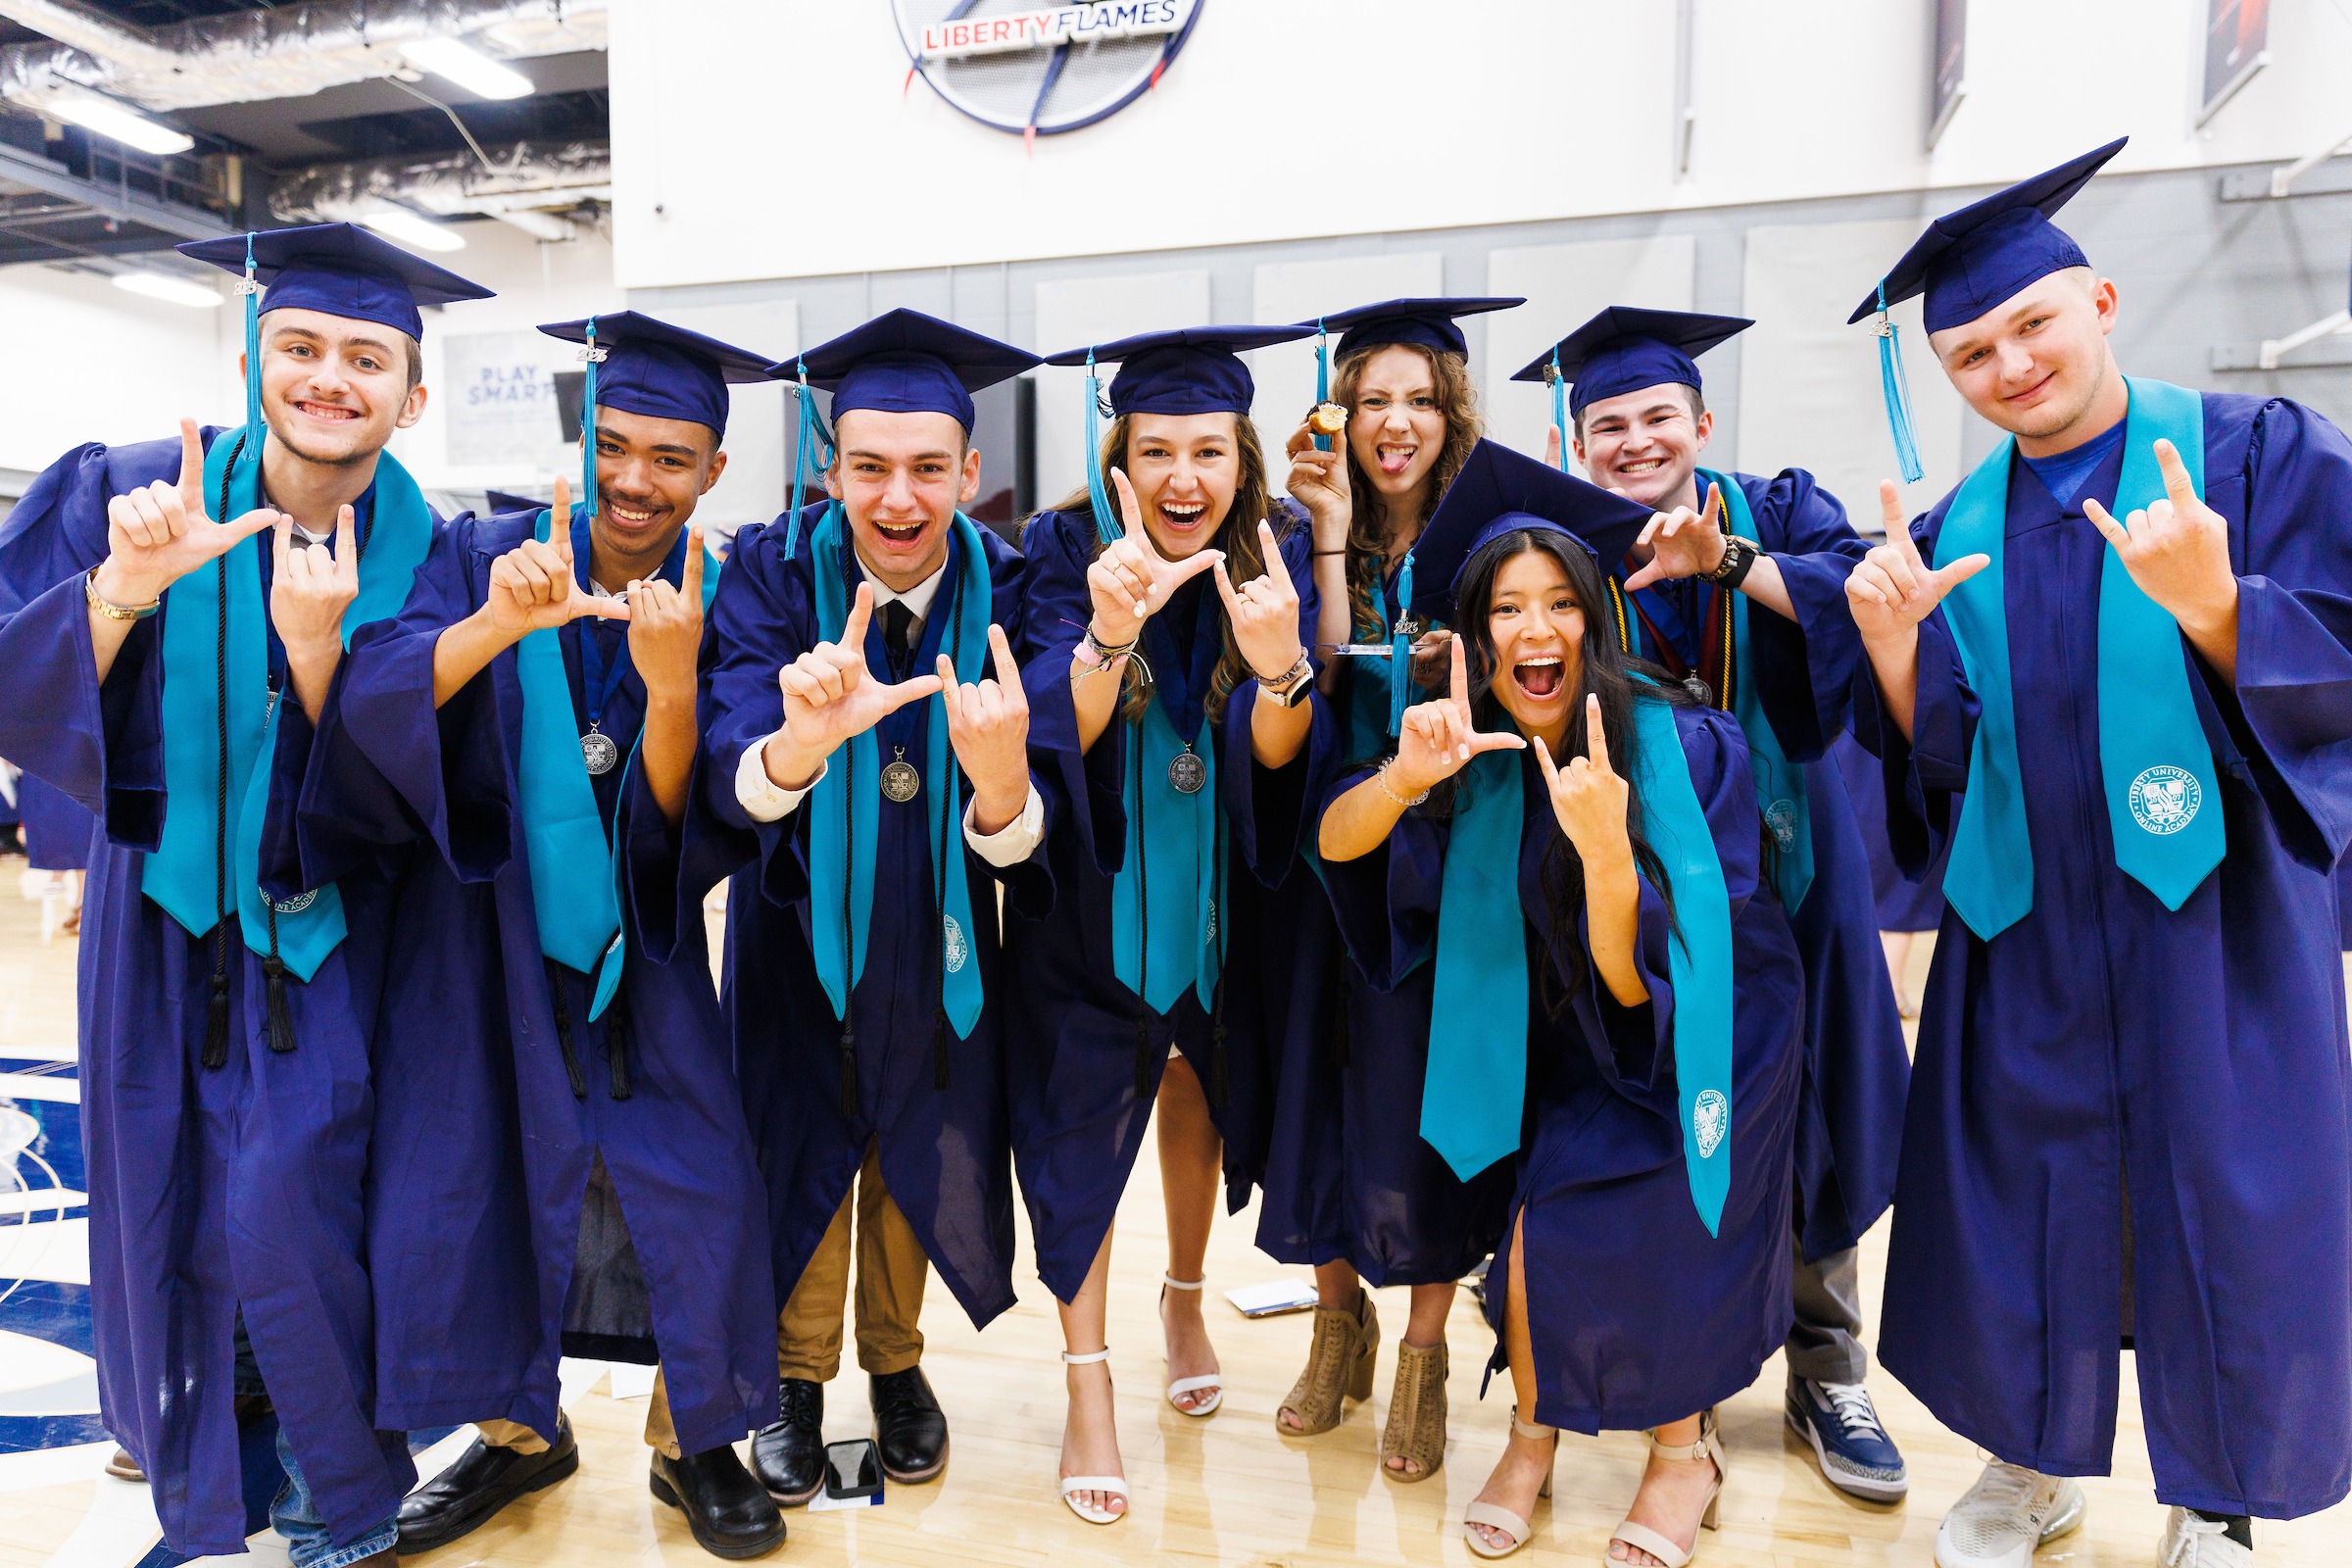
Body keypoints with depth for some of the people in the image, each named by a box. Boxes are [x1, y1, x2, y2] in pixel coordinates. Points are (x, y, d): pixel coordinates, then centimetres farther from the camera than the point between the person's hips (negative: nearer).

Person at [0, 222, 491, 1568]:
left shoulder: (426, 562, -10)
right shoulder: (123, 497, -6)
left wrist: (317, 647, -30)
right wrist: (126, 585, -29)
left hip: (326, 933, -2)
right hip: (166, 916, 2)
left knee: (285, 1214, -8)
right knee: (168, 1207, 12)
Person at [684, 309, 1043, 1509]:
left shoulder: (1003, 592, -19)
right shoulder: (772, 571, -19)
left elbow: (1020, 847, -27)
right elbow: (731, 783, -32)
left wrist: (1000, 779, -51)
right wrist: (804, 738, -54)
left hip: (932, 934, 1)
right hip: (798, 912, -1)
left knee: (919, 1141, 15)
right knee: (799, 1138, 12)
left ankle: (896, 1359, 41)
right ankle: (799, 1371, 37)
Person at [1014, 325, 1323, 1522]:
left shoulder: (1276, 553, -12)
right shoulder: (1067, 545, -15)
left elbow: (1279, 754, -21)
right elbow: (1062, 731, -26)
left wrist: (1279, 663, -42)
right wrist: (1109, 631, -45)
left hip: (1219, 885, 2)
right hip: (1091, 883, -2)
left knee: (1200, 1083, 19)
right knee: (1082, 1110, 0)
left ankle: (1185, 1297, 44)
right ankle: (1087, 1386, 15)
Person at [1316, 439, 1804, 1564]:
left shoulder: (1687, 749, -24)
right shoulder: (1479, 752, -13)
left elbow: (1636, 987, -26)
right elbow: (1334, 842, -24)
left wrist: (1605, 846, -44)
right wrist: (1406, 776, -44)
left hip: (1706, 1037, -2)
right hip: (1567, 1046, 3)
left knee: (1636, 1244, -17)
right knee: (1537, 1237, -16)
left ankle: (1682, 1451, 14)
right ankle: (1533, 1438, 14)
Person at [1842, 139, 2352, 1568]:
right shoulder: (1951, 533, 6)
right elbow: (1935, 767, 1)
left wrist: (2211, 606, -28)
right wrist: (1892, 643, -17)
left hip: (2218, 917, -2)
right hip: (2025, 928, 3)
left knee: (2222, 1206, 5)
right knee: (2021, 1191, 9)